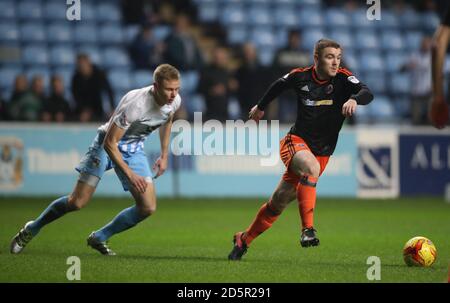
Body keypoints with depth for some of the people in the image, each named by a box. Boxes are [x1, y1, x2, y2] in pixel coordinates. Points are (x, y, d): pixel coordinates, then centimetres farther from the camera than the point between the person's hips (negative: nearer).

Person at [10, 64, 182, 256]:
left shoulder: (175, 101, -13)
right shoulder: (135, 104, -35)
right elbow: (110, 143, -29)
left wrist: (164, 156, 14)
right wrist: (130, 174, -29)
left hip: (134, 150, 6)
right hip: (108, 145, -6)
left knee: (148, 208, -8)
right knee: (77, 202, -10)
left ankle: (99, 238, 9)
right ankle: (32, 229, 14)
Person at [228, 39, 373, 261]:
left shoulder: (343, 78, -9)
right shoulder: (300, 76, -5)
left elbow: (367, 93, -25)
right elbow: (279, 85, 17)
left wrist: (354, 99, -47)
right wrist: (261, 107, 31)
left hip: (321, 152, 1)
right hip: (296, 142, -1)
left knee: (280, 201, 6)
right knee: (311, 166, -37)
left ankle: (244, 240, 26)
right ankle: (307, 229, -38)